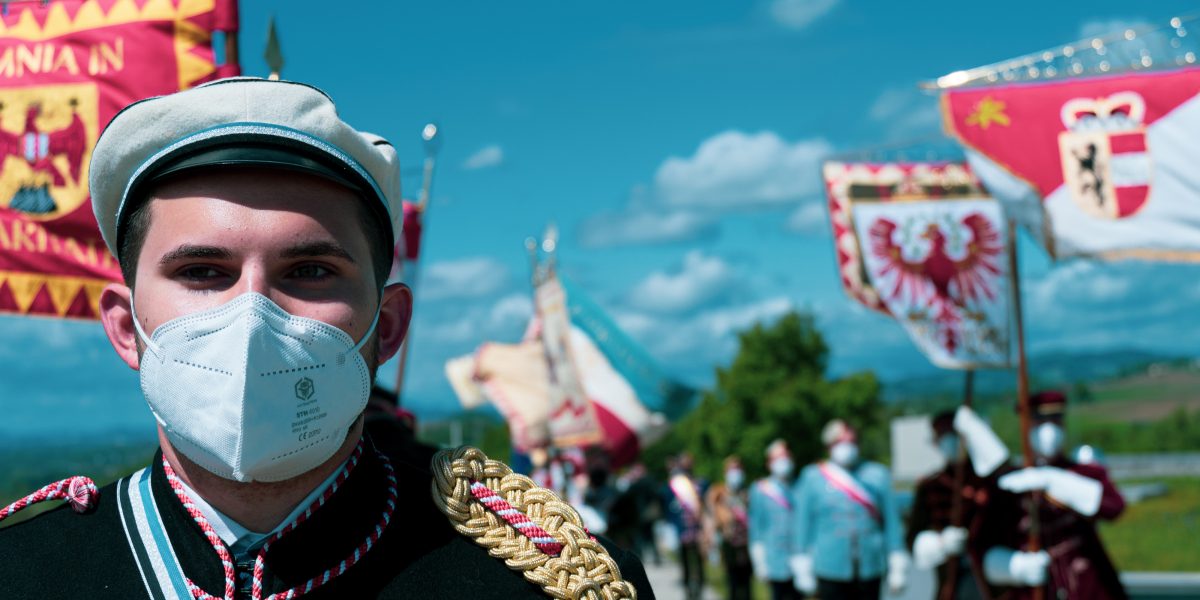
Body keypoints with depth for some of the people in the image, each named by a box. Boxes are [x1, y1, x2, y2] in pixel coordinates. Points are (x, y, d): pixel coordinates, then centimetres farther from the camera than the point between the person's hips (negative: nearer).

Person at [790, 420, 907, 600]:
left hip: (870, 570, 2)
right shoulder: (813, 478, 1)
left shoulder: (877, 475, 5)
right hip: (830, 571, -2)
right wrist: (803, 570, 0)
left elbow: (891, 522, 5)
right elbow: (801, 524, 2)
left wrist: (897, 569, 3)